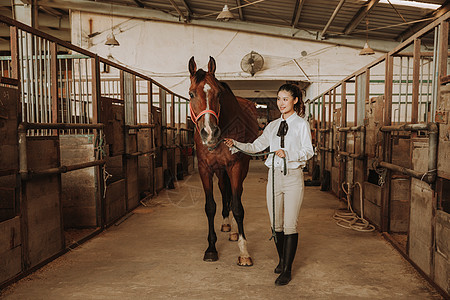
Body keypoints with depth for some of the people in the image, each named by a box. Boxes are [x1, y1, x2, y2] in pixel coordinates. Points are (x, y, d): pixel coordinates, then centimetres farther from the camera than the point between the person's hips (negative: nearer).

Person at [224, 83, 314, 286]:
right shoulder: (273, 125, 12)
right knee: (276, 223, 11)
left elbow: (308, 151, -9)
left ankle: (287, 270, 7)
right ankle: (282, 260, 32)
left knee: (290, 225, -3)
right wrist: (235, 144, -3)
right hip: (274, 176, 5)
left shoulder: (302, 124, -1)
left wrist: (287, 154, -24)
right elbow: (256, 146, 12)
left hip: (293, 177, -4)